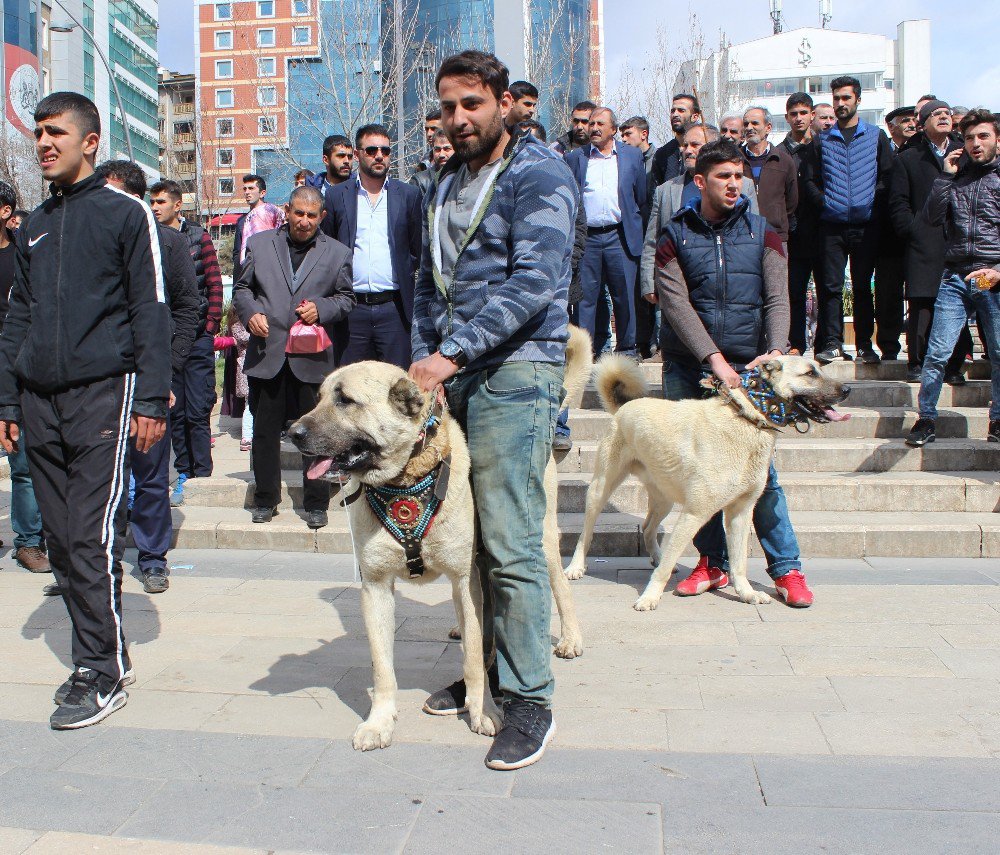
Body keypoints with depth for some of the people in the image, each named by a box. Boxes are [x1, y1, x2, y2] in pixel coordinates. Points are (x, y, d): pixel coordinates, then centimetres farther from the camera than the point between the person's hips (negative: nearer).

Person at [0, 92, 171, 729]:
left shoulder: (126, 213, 0)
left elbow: (151, 311, -4)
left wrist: (152, 399, -11)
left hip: (102, 394, -6)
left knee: (93, 540, -8)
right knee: (62, 541, 7)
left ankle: (103, 674, 2)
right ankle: (102, 656, 19)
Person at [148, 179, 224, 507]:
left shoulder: (198, 237, 3)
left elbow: (215, 285, 2)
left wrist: (210, 326, -5)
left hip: (197, 339, -2)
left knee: (198, 412, -1)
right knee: (174, 411, 7)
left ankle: (202, 476, 7)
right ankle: (184, 474, 16)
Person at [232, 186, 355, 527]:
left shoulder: (337, 252, 9)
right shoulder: (260, 243, 11)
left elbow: (347, 298, 10)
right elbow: (242, 287, 14)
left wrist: (321, 308, -9)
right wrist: (250, 313, -6)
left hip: (312, 358, -1)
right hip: (267, 354, 1)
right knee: (265, 430, 8)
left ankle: (316, 503, 13)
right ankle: (266, 499, 21)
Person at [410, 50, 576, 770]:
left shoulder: (540, 176, -5)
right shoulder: (450, 184, 21)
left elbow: (532, 281, -17)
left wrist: (451, 353, -20)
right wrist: (424, 358, 6)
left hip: (516, 369, -8)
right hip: (453, 373, 8)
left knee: (511, 543, -10)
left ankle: (531, 700, 0)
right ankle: (486, 667, 23)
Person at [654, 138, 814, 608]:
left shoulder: (761, 232, 8)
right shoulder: (676, 236, 3)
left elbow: (777, 297, -1)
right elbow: (675, 304, -8)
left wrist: (776, 349, -19)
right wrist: (714, 358, -19)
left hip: (746, 368, 0)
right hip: (687, 369, 0)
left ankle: (786, 568, 6)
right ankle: (712, 564, 17)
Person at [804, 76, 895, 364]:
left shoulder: (876, 136, 9)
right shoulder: (823, 139, 11)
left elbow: (888, 176, 5)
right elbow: (811, 179, 9)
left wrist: (874, 202, -7)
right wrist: (824, 200, -5)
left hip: (866, 225, 0)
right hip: (832, 225, 1)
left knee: (863, 286, 5)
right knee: (831, 285, -4)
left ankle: (865, 345, 10)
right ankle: (832, 344, -1)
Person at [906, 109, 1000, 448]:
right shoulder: (956, 177, 14)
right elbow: (931, 217, 4)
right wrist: (946, 176, -1)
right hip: (955, 276, 2)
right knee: (937, 352, -5)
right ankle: (926, 419, 4)